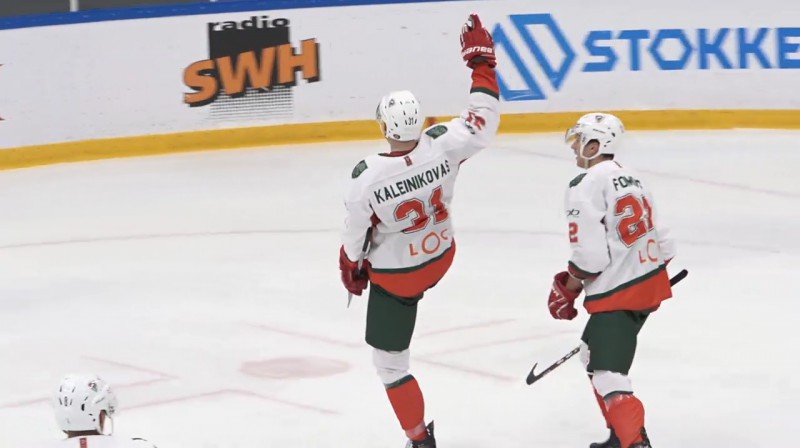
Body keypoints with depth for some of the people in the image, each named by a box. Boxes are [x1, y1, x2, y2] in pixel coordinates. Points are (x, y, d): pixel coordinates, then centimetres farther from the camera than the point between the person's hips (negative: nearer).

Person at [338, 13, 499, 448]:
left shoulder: (367, 178, -32)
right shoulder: (444, 145, -27)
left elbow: (355, 237, -16)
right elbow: (484, 119, -8)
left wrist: (351, 268, 6)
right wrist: (481, 58, -2)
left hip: (394, 277, -4)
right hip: (441, 257, 5)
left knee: (389, 359, 12)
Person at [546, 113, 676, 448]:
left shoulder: (587, 186, -13)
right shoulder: (632, 180, 16)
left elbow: (590, 254, -18)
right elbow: (663, 243, 17)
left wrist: (566, 289, -3)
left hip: (617, 293, -10)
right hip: (651, 282, 10)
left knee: (606, 373, -12)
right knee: (594, 351, 25)